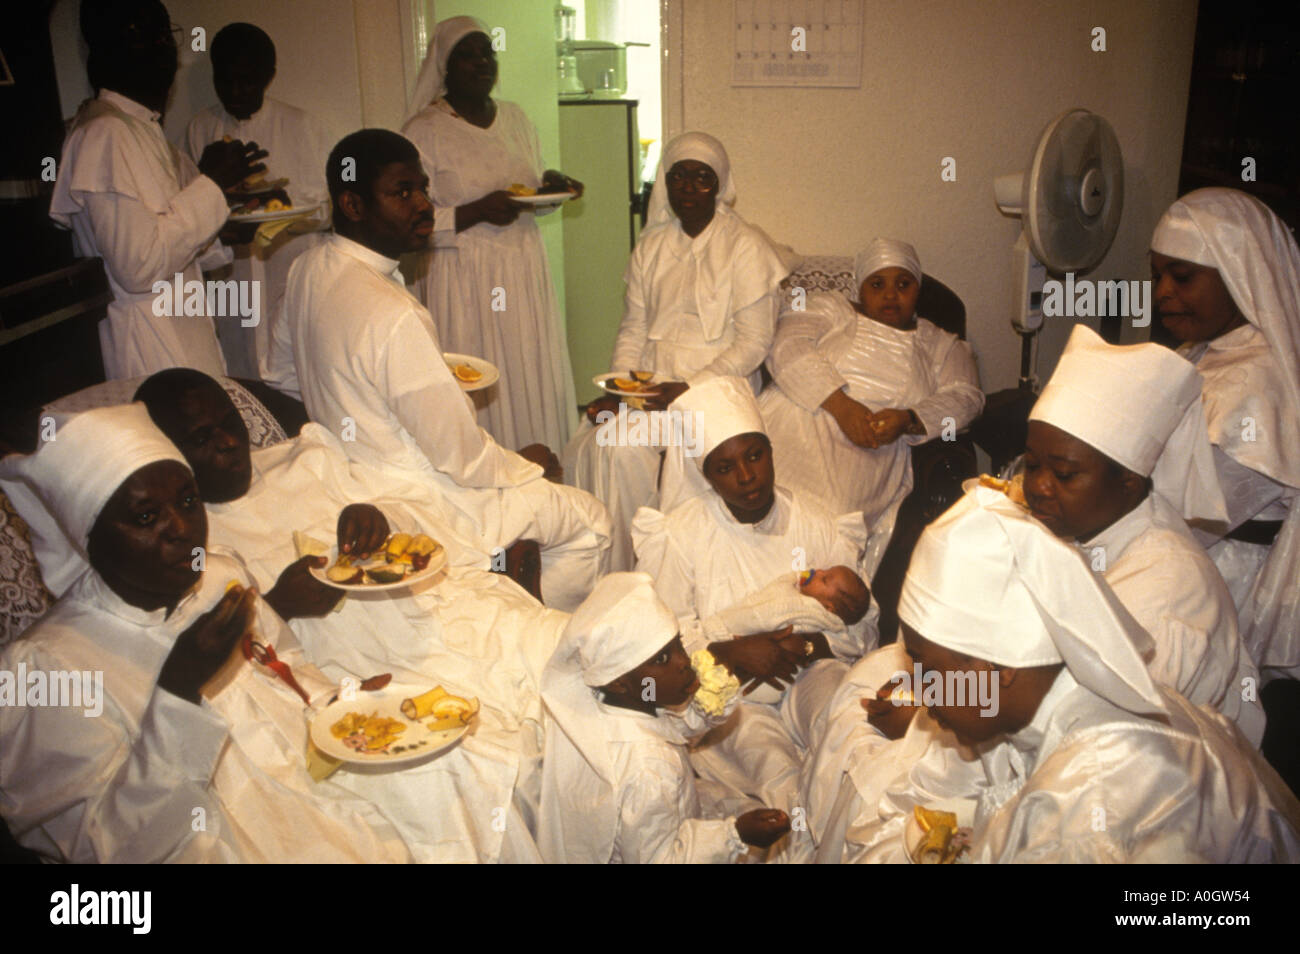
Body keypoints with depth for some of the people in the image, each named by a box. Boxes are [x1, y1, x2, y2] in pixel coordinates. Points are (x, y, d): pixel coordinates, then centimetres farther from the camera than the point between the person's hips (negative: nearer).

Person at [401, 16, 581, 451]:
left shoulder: (514, 118, 12)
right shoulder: (424, 131, -6)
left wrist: (550, 186, -1)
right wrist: (477, 211, -21)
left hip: (524, 272, 6)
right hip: (464, 280, -5)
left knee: (536, 386, 7)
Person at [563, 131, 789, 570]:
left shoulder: (745, 246, -3)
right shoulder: (651, 245, 15)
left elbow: (754, 342, -7)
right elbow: (633, 329, 14)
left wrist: (688, 389, -18)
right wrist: (619, 391, -4)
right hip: (649, 385, 5)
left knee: (624, 447, -28)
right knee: (584, 449, -21)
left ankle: (625, 574, -10)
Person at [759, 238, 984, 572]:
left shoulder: (941, 345, 25)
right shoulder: (828, 308, 21)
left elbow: (965, 397, 9)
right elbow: (788, 349, 2)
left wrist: (908, 421, -13)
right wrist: (841, 406, -12)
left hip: (875, 458, 1)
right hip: (797, 428, 0)